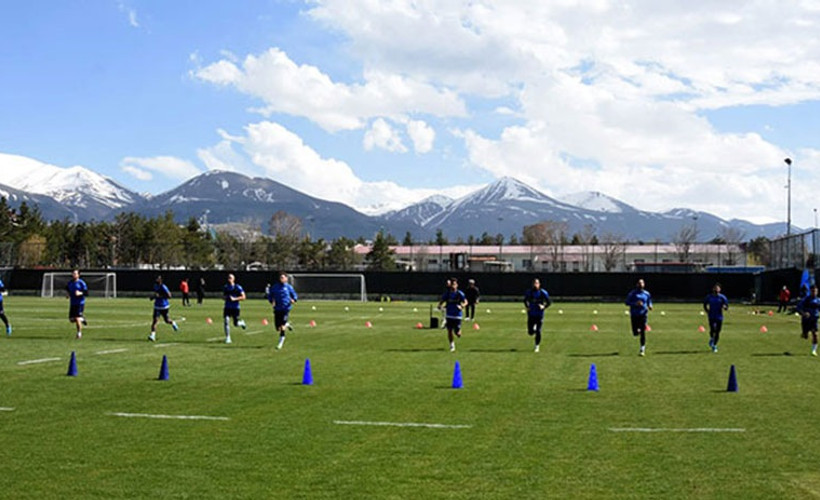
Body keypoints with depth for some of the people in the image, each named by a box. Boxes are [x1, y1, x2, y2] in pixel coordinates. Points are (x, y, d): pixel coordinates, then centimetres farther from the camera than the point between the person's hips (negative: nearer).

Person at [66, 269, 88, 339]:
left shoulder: (81, 283, -9)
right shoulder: (70, 283, 7)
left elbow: (86, 293, -11)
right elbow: (67, 288, 29)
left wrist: (80, 293, -28)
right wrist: (67, 292, 8)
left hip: (80, 303, -6)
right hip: (72, 304, 6)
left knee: (77, 319, -11)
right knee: (71, 320, 5)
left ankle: (79, 334, 7)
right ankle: (82, 319, 34)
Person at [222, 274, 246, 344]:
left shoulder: (238, 287, -9)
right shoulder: (225, 287, 5)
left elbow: (243, 297, -10)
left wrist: (234, 299, -21)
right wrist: (225, 297, -3)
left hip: (235, 307, -3)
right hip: (227, 307, 3)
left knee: (236, 324, 4)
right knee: (226, 321, -12)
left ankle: (242, 322, 42)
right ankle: (227, 338, -4)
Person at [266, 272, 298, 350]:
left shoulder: (289, 287, 2)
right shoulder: (275, 287, 8)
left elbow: (295, 296, 9)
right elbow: (270, 296, 16)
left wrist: (293, 300, -13)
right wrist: (271, 301, -5)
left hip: (286, 308, -3)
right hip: (277, 309, 3)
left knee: (282, 325, -15)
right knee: (278, 328, 3)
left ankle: (281, 342, -5)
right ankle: (287, 325, 36)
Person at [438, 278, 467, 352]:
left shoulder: (460, 293, -5)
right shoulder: (447, 293, 1)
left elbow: (465, 302, -5)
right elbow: (442, 301, 8)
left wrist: (462, 306, -26)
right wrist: (439, 305, -15)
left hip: (457, 315, -2)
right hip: (449, 315, 2)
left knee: (457, 333, -3)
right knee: (449, 331, -2)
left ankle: (459, 332, 35)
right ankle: (452, 345, 16)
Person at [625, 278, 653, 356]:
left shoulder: (646, 294, 7)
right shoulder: (632, 293, 0)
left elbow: (649, 302, 19)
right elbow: (627, 302, -3)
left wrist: (650, 306, -4)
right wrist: (635, 303, -19)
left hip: (643, 315, 1)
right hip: (634, 315, -1)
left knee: (643, 332, -8)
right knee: (635, 333, 0)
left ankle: (642, 349, -2)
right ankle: (638, 330, 38)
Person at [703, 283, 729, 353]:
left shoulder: (722, 297, 0)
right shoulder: (709, 297, 4)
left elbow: (727, 307, 2)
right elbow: (705, 304, 19)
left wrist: (725, 307, -22)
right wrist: (707, 311, 4)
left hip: (719, 317, 0)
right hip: (711, 317, 0)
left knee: (717, 332, 0)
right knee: (712, 330, -16)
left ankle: (714, 345, 18)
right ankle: (711, 338, 17)